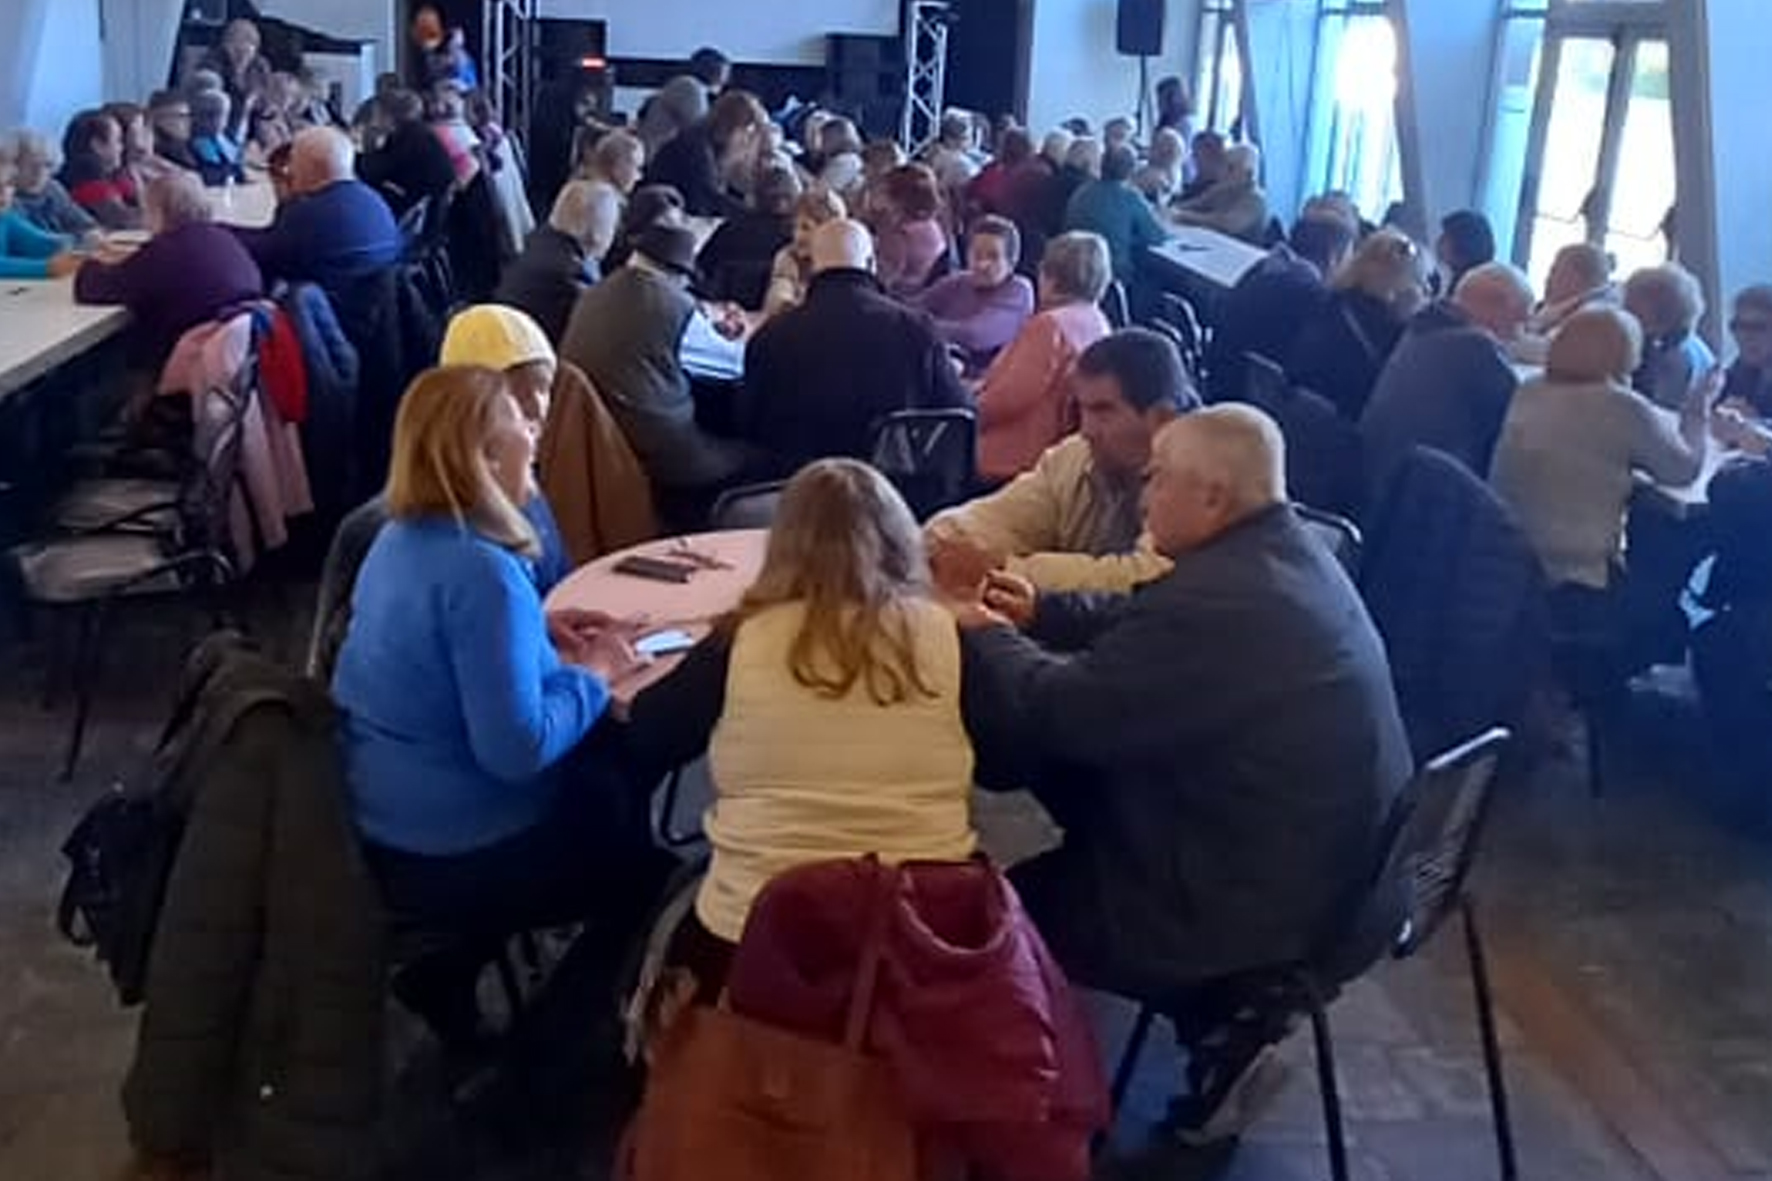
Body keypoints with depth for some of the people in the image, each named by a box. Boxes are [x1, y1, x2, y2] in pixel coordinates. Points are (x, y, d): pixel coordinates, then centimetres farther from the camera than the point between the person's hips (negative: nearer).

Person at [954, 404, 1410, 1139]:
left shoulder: (1219, 601, -28)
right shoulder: (1285, 555, 4)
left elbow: (1061, 712, -21)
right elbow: (1141, 625, 18)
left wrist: (989, 635, -4)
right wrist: (1038, 613, 10)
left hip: (1260, 907, -9)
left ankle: (1221, 1029, 15)